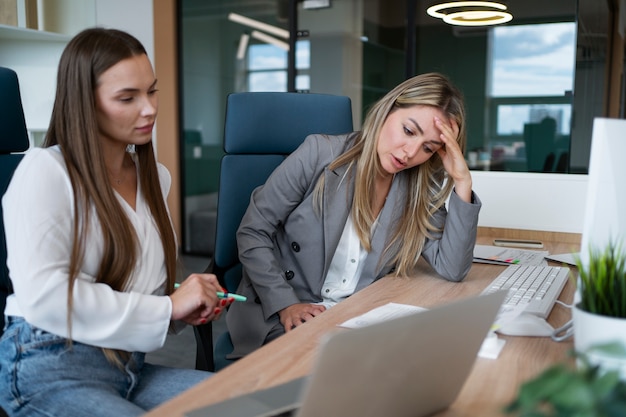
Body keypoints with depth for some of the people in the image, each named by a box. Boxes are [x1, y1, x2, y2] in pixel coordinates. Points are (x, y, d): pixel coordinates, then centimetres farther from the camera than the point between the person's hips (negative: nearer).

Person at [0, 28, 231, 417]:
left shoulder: (156, 176, 12)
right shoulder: (45, 170, -10)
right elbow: (42, 294, -21)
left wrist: (187, 306, -2)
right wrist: (167, 308, -19)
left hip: (127, 364, 6)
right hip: (48, 367, -6)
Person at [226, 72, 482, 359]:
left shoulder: (418, 191, 1)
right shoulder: (320, 154, -11)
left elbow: (452, 270, -7)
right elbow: (252, 233, -8)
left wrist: (462, 182, -14)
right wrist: (286, 304, -17)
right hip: (284, 317, -5)